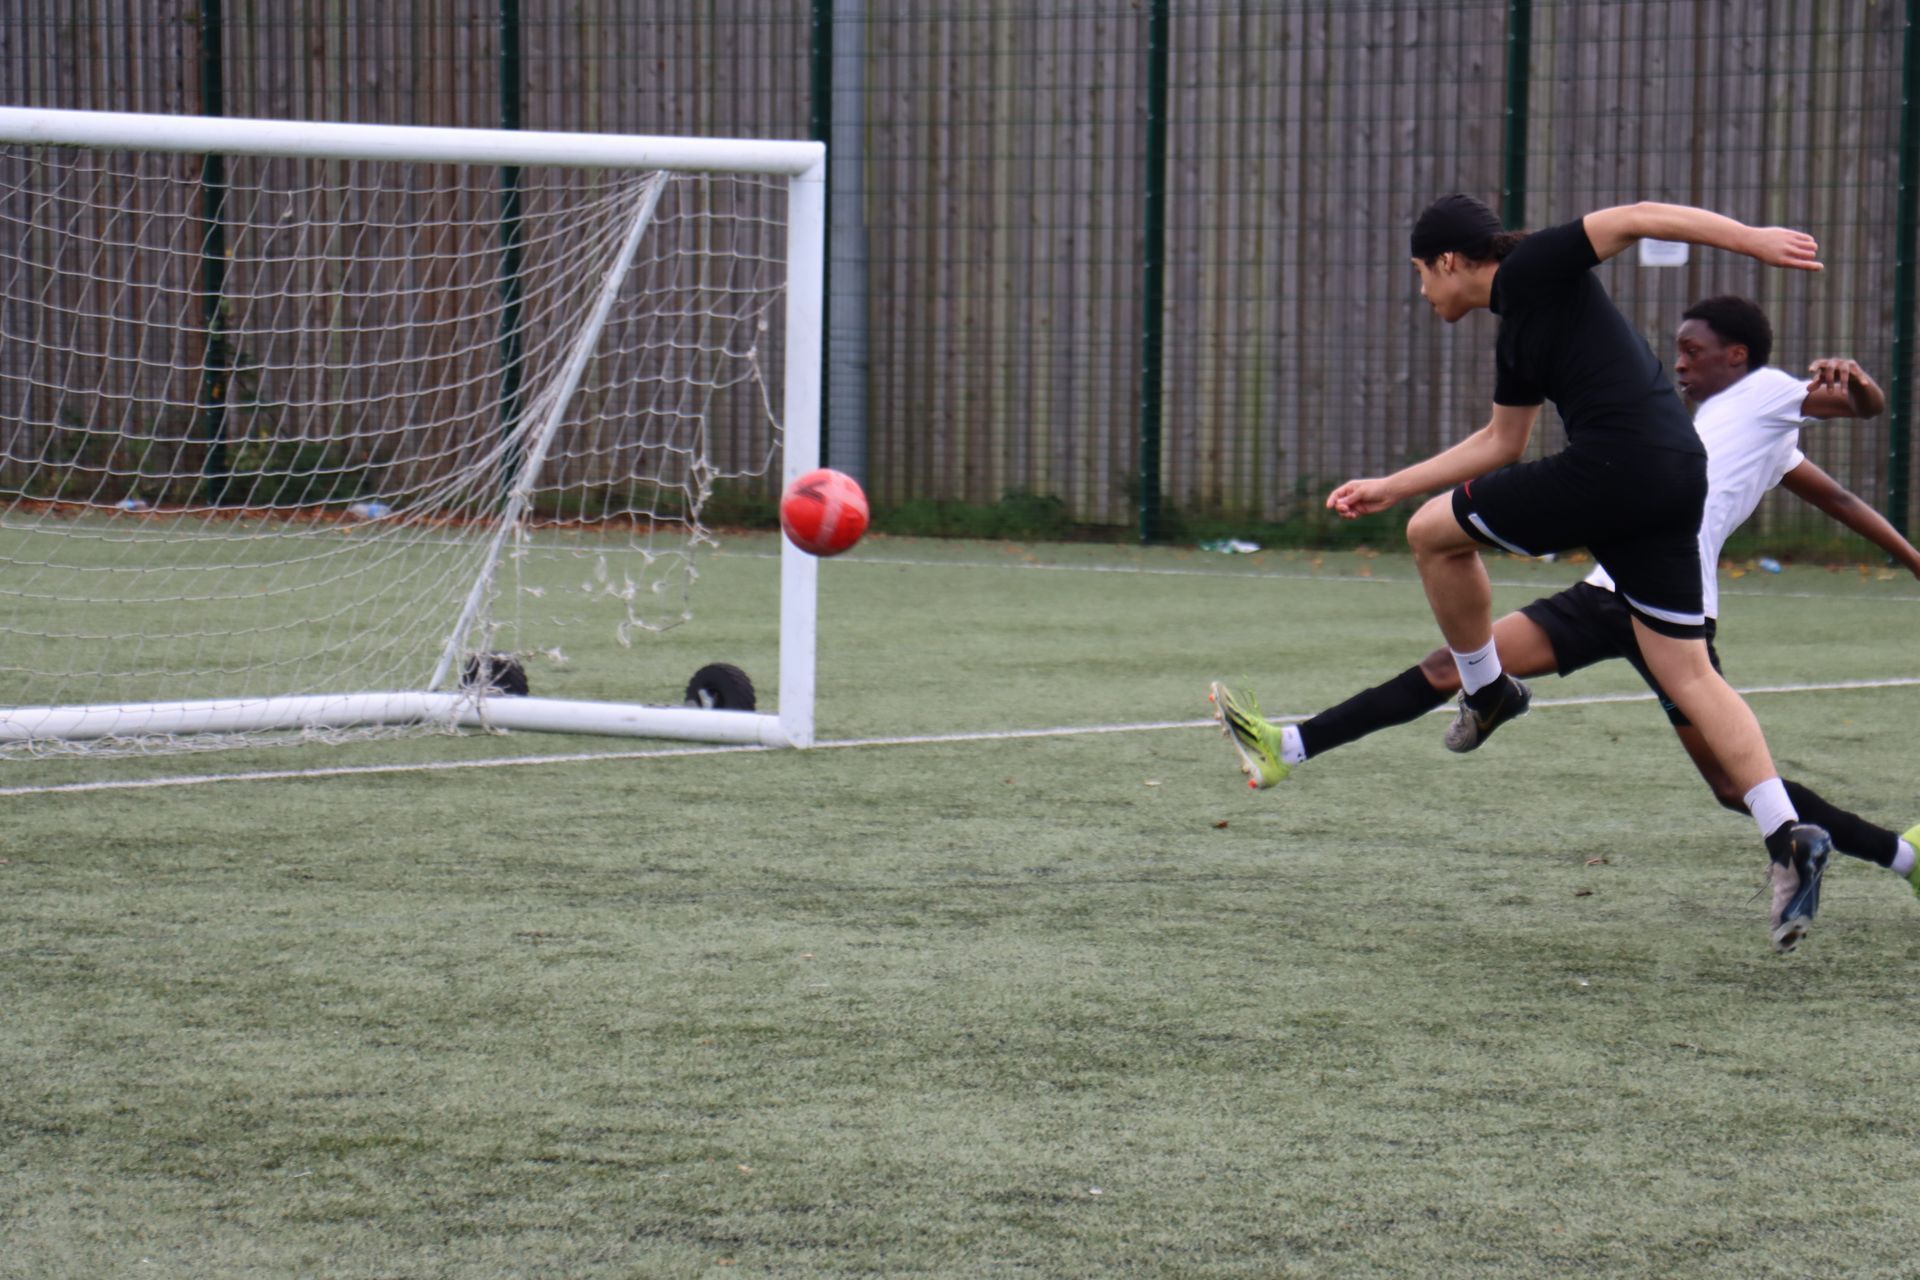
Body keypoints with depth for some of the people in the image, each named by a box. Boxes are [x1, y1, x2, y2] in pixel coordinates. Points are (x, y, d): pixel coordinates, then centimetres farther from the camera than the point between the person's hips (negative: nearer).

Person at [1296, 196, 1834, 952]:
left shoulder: (1533, 273, -1)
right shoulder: (1515, 335, 25)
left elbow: (1637, 219, -10)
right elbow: (1500, 442, 36)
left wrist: (1754, 239, -18)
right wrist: (1391, 486, 39)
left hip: (1613, 466, -10)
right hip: (1676, 475, 10)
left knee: (1435, 533, 10)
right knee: (1688, 675, 7)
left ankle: (1485, 692, 25)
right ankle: (1787, 839, -4)